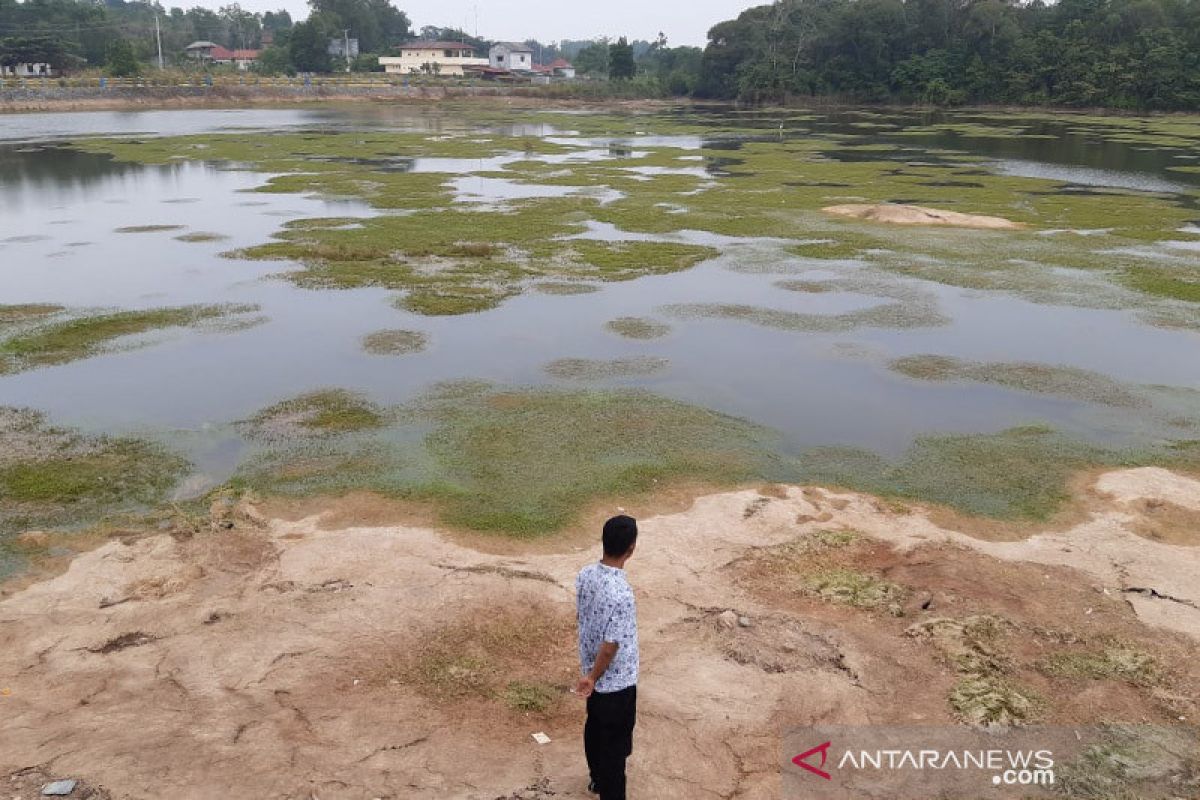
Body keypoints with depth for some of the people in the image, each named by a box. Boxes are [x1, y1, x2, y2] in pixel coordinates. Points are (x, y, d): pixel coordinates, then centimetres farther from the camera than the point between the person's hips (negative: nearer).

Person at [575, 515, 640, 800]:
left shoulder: (585, 574, -11)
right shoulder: (621, 594, -35)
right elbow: (610, 648, -28)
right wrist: (593, 678, -10)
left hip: (592, 669, 8)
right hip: (617, 681, -8)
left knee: (594, 727, 28)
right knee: (615, 744, 11)